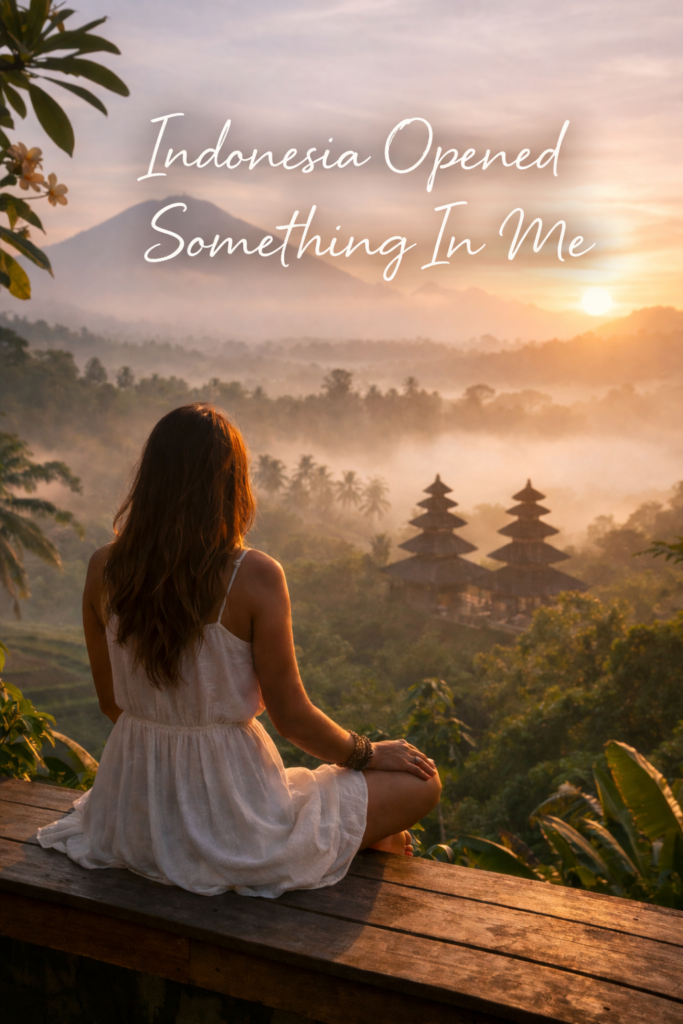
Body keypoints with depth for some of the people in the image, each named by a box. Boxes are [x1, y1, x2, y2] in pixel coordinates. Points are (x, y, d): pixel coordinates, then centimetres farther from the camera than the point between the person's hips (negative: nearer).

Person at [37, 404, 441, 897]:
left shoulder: (103, 570, -7)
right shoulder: (254, 577, -22)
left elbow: (112, 701, 5)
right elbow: (291, 717, -14)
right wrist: (370, 753, 5)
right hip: (231, 824, -6)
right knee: (420, 783, 9)